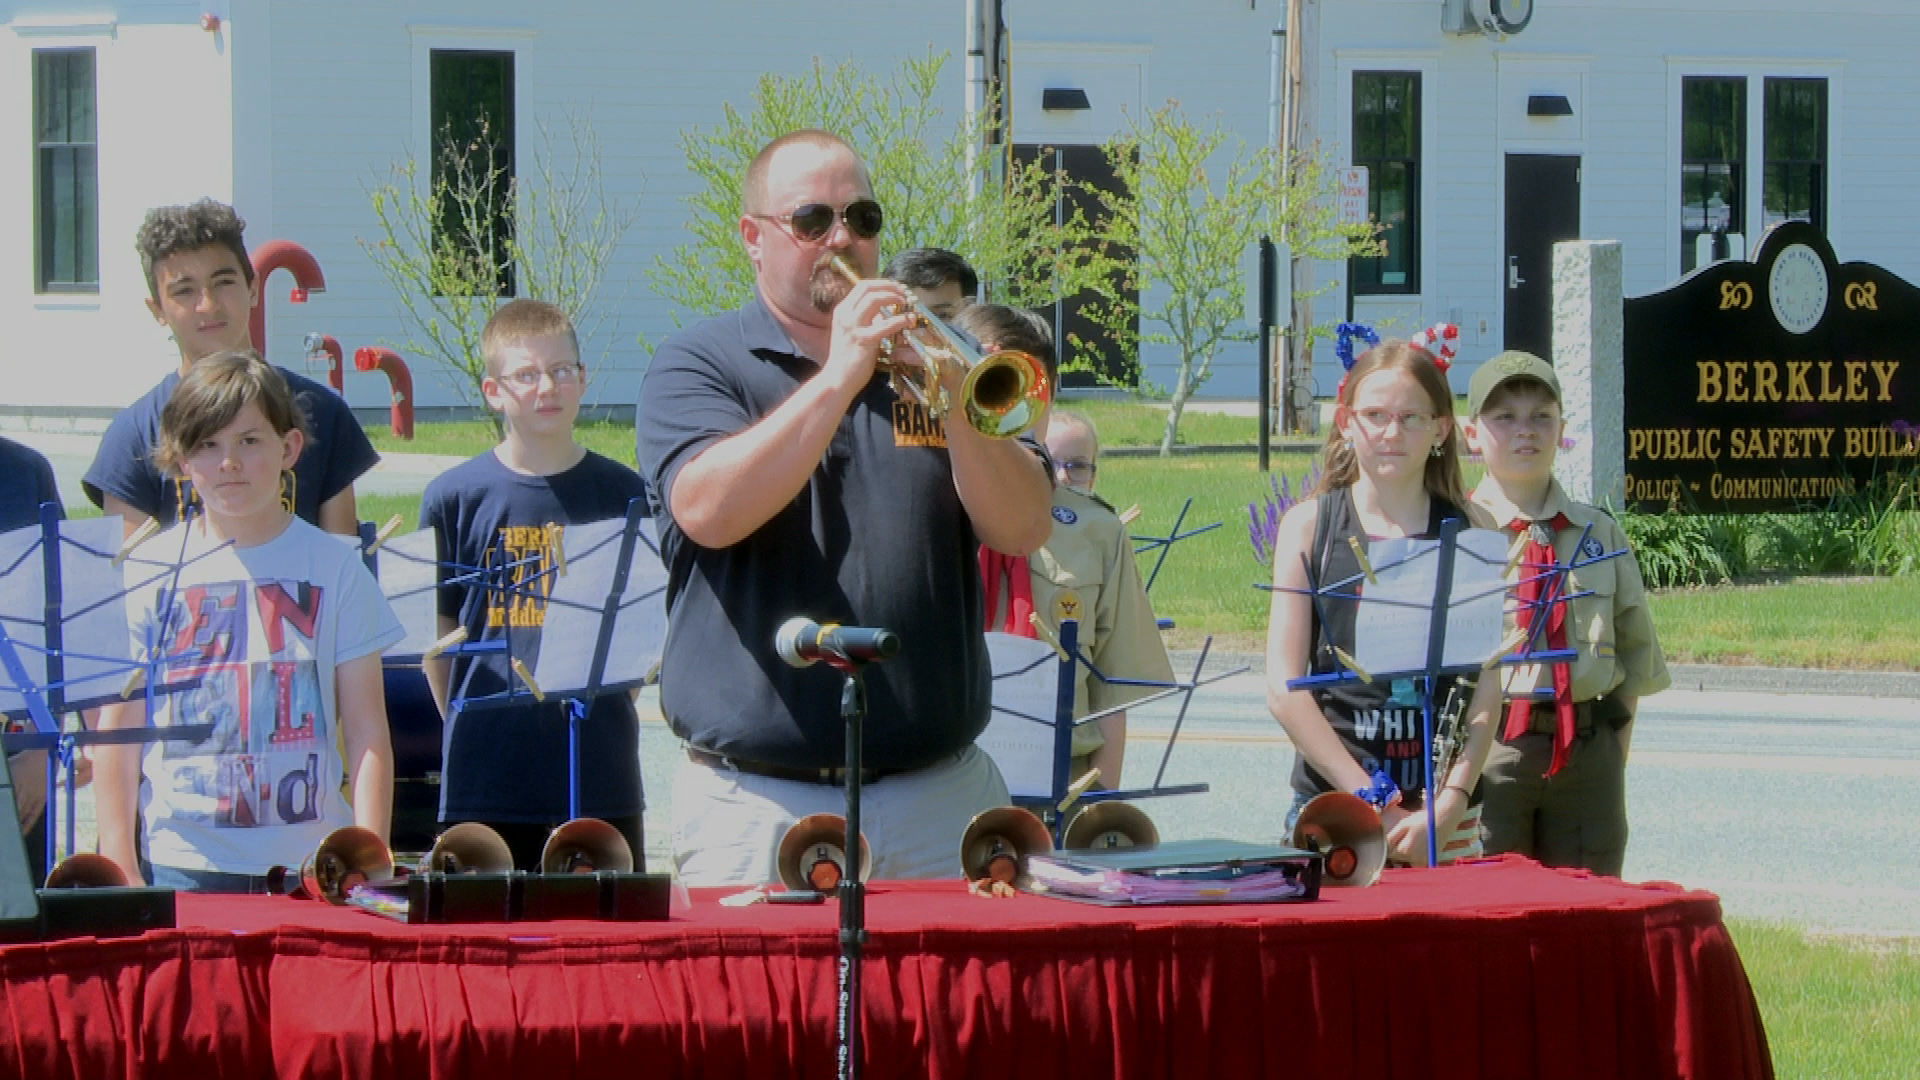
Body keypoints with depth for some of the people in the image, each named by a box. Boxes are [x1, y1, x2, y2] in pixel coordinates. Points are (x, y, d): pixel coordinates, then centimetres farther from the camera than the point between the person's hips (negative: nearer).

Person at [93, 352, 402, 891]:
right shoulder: (150, 572, 5)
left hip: (310, 862, 0)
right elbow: (119, 729, 7)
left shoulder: (334, 567, 5)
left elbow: (367, 733, 4)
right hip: (185, 862, 0)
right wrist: (118, 866, 2)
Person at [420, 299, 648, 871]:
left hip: (600, 773, 1)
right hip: (487, 777, -1)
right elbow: (436, 631, 7)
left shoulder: (622, 495, 5)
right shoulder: (454, 496, 2)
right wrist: (466, 727, 3)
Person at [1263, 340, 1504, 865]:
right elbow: (1284, 690, -2)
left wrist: (1451, 804, -13)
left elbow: (1485, 691, 0)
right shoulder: (1308, 525, 3)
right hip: (1332, 806, -1)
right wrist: (1375, 802, -9)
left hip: (1448, 814, 1)